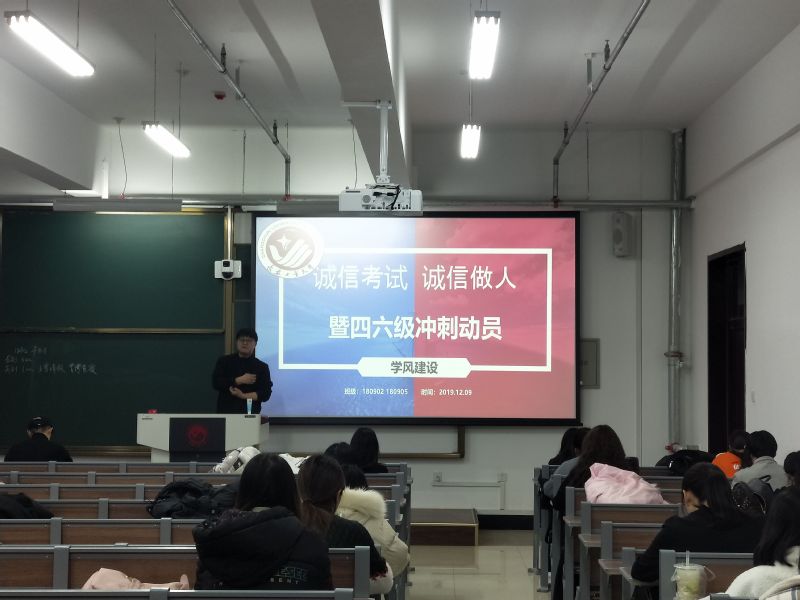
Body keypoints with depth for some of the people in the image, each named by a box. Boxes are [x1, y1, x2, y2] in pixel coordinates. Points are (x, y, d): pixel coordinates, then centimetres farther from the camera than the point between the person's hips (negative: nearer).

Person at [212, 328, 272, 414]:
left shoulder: (262, 367, 6)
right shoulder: (224, 361, 8)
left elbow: (266, 393, -1)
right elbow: (216, 382, -4)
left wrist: (244, 396, -14)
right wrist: (240, 380, -11)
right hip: (226, 412, 0)